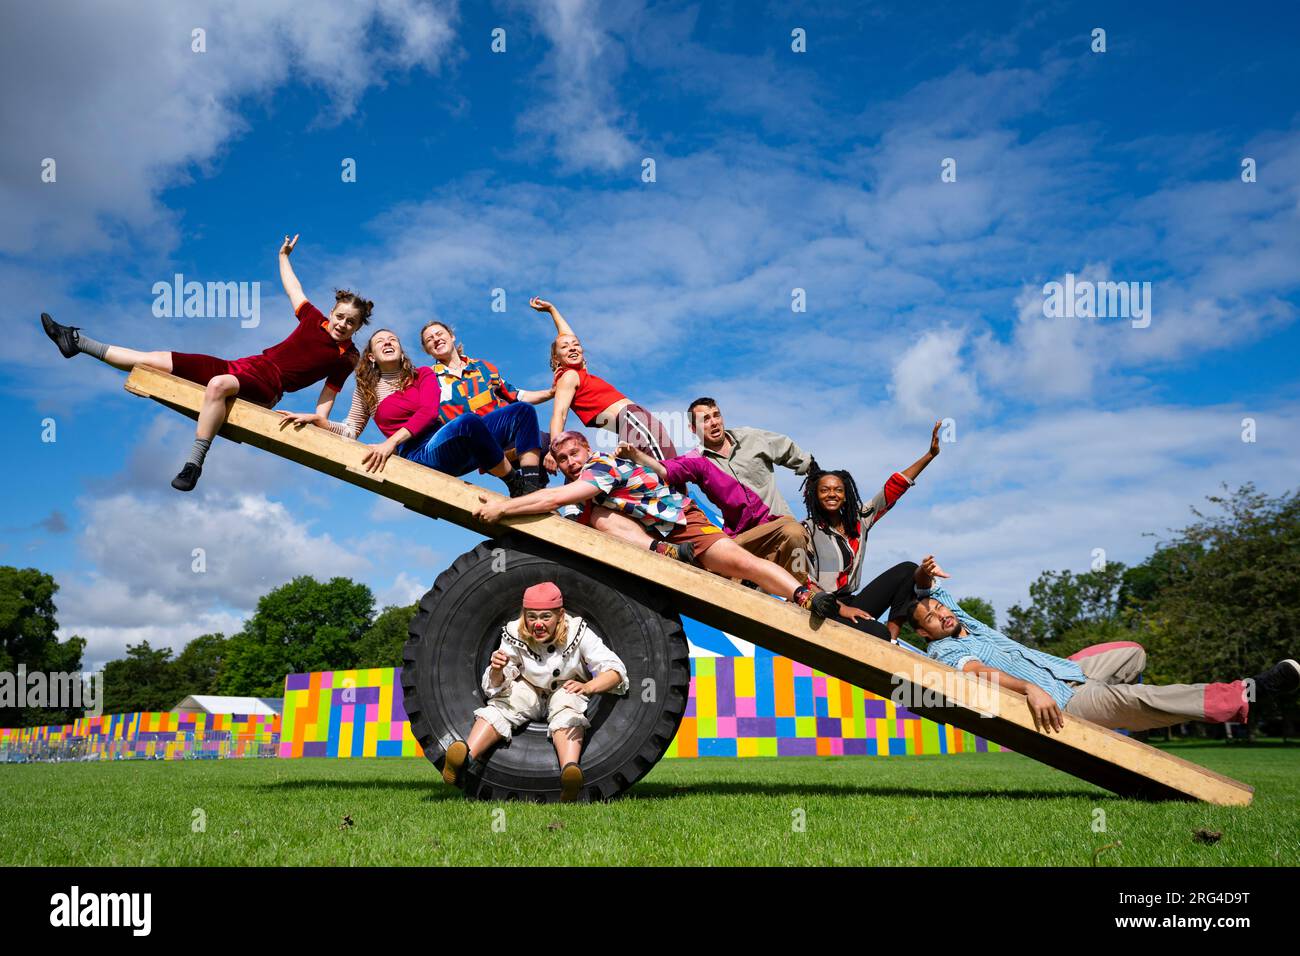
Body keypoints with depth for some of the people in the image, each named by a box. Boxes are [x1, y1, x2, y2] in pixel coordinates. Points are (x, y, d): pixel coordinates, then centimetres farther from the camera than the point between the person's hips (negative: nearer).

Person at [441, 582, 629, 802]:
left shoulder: (578, 632, -23)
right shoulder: (514, 635, -20)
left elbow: (616, 670, -30)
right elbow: (494, 688, -19)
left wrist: (588, 687, -52)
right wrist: (497, 671, -44)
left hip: (567, 691, -1)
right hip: (529, 690, 2)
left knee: (567, 713, -35)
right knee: (500, 706, -29)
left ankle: (570, 769, -60)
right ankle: (467, 756, -48)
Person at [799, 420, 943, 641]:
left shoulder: (859, 521, 15)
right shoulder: (807, 531, -2)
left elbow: (892, 490, 10)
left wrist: (930, 455, 5)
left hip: (851, 603, 8)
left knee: (907, 570, -6)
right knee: (878, 635, -34)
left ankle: (893, 632, -16)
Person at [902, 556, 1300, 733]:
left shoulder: (962, 622, 10)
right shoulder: (945, 653, -15)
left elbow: (926, 589, 19)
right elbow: (980, 672, -34)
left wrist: (925, 573, -5)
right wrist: (1029, 688, -49)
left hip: (1066, 670, 10)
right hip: (1057, 702, -10)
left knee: (1133, 653, 22)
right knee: (1133, 697, -30)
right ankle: (1243, 696, -30)